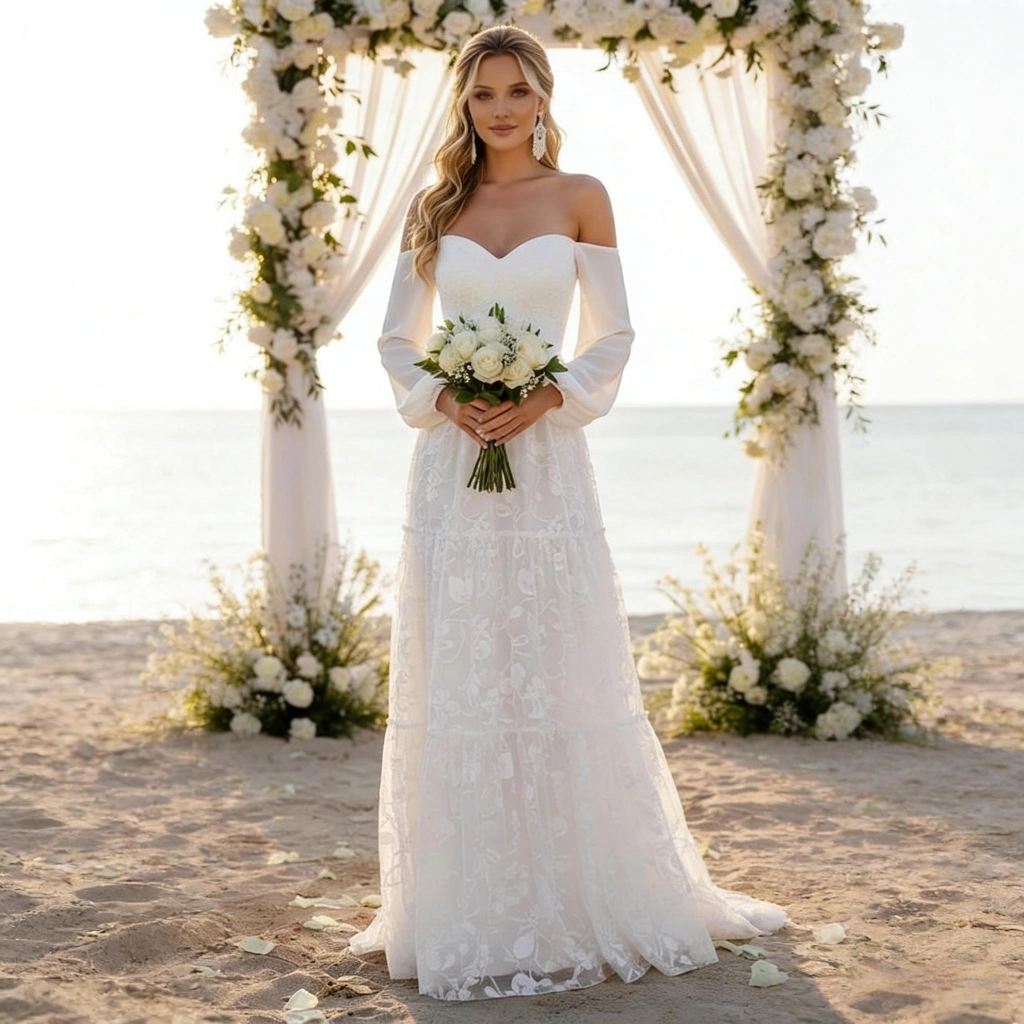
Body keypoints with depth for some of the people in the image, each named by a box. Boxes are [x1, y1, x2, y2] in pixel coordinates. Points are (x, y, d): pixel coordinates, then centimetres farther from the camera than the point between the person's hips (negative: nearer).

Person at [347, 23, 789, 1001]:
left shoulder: (580, 198, 5)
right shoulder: (433, 208, 10)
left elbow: (613, 334, 4)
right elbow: (396, 339, 11)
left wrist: (548, 397, -12)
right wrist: (440, 398, -8)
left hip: (546, 459, -2)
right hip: (451, 461, 2)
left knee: (558, 672, -1)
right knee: (453, 676, 2)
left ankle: (583, 899, 13)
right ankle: (472, 912, 13)